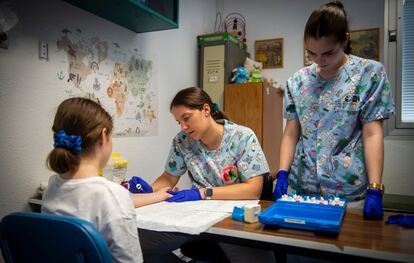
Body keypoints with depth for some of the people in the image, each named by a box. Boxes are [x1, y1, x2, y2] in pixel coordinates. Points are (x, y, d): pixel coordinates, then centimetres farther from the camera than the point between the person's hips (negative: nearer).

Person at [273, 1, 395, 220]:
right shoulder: (298, 81, 3)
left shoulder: (370, 73, -4)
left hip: (349, 192, -2)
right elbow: (291, 134, 4)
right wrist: (282, 175, -7)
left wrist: (374, 190, -14)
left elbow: (372, 135, -8)